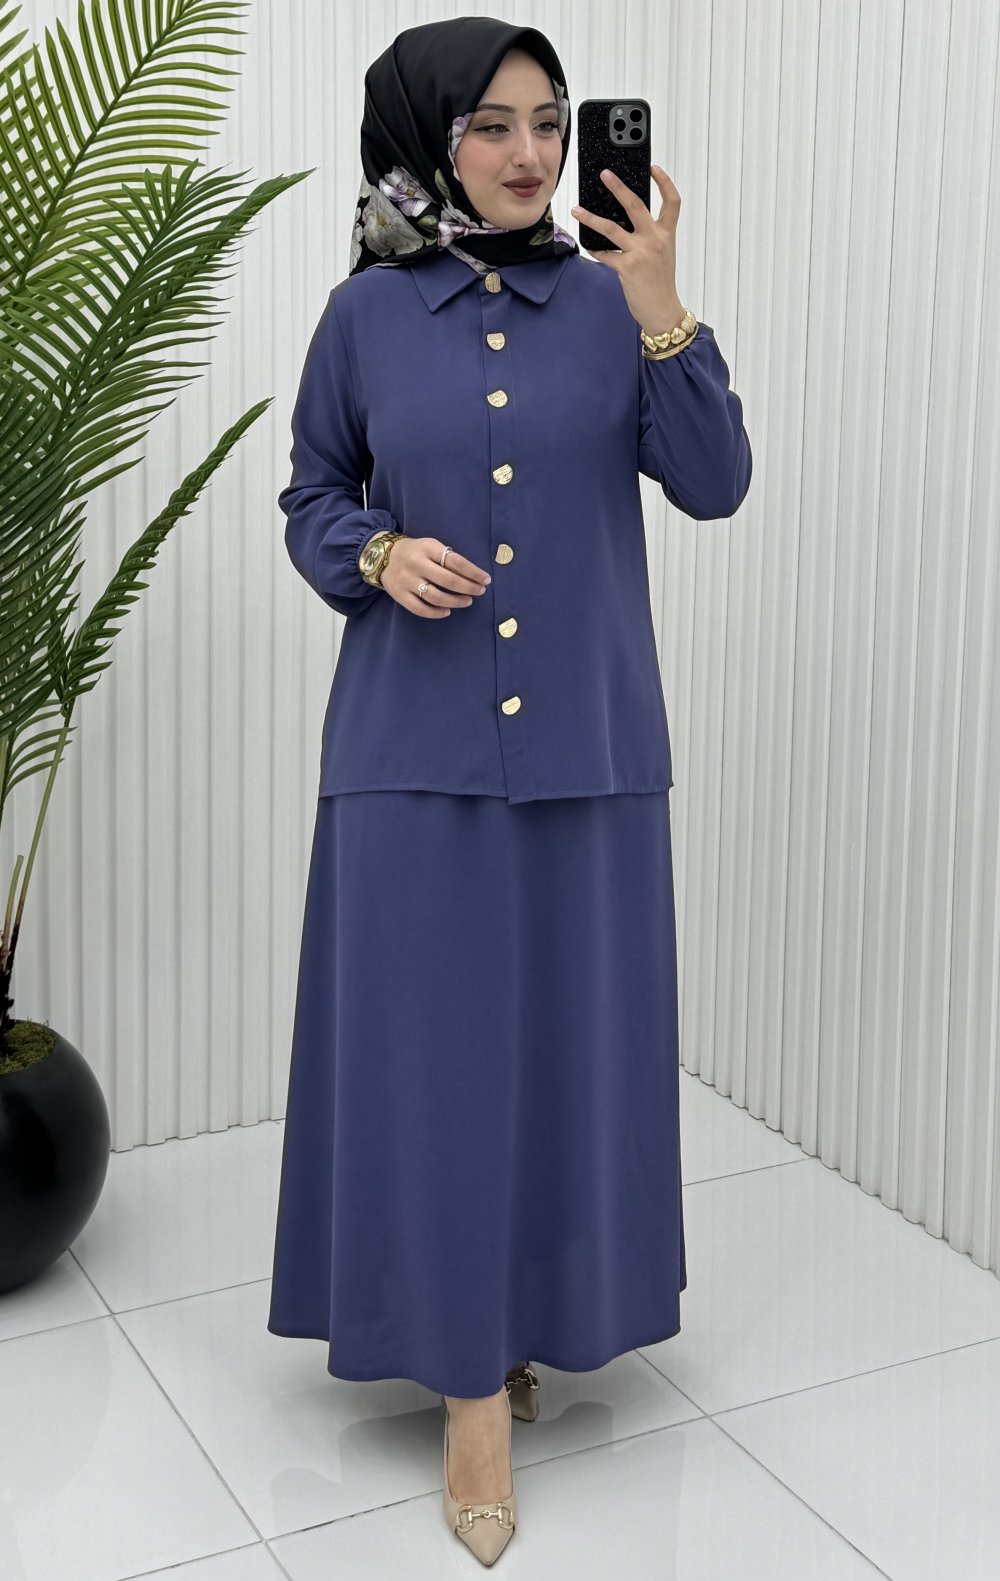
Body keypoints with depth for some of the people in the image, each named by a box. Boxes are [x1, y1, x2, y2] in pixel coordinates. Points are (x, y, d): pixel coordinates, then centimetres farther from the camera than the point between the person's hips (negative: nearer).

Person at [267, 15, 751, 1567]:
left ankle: (533, 1308, 29)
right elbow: (313, 498, 10)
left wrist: (660, 313, -17)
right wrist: (382, 555, -12)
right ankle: (471, 1384, 11)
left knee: (568, 1031, 7)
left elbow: (713, 485, -5)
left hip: (585, 738, 1)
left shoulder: (609, 303, 2)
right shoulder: (368, 316, 1)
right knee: (433, 1040, 0)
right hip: (415, 740, -1)